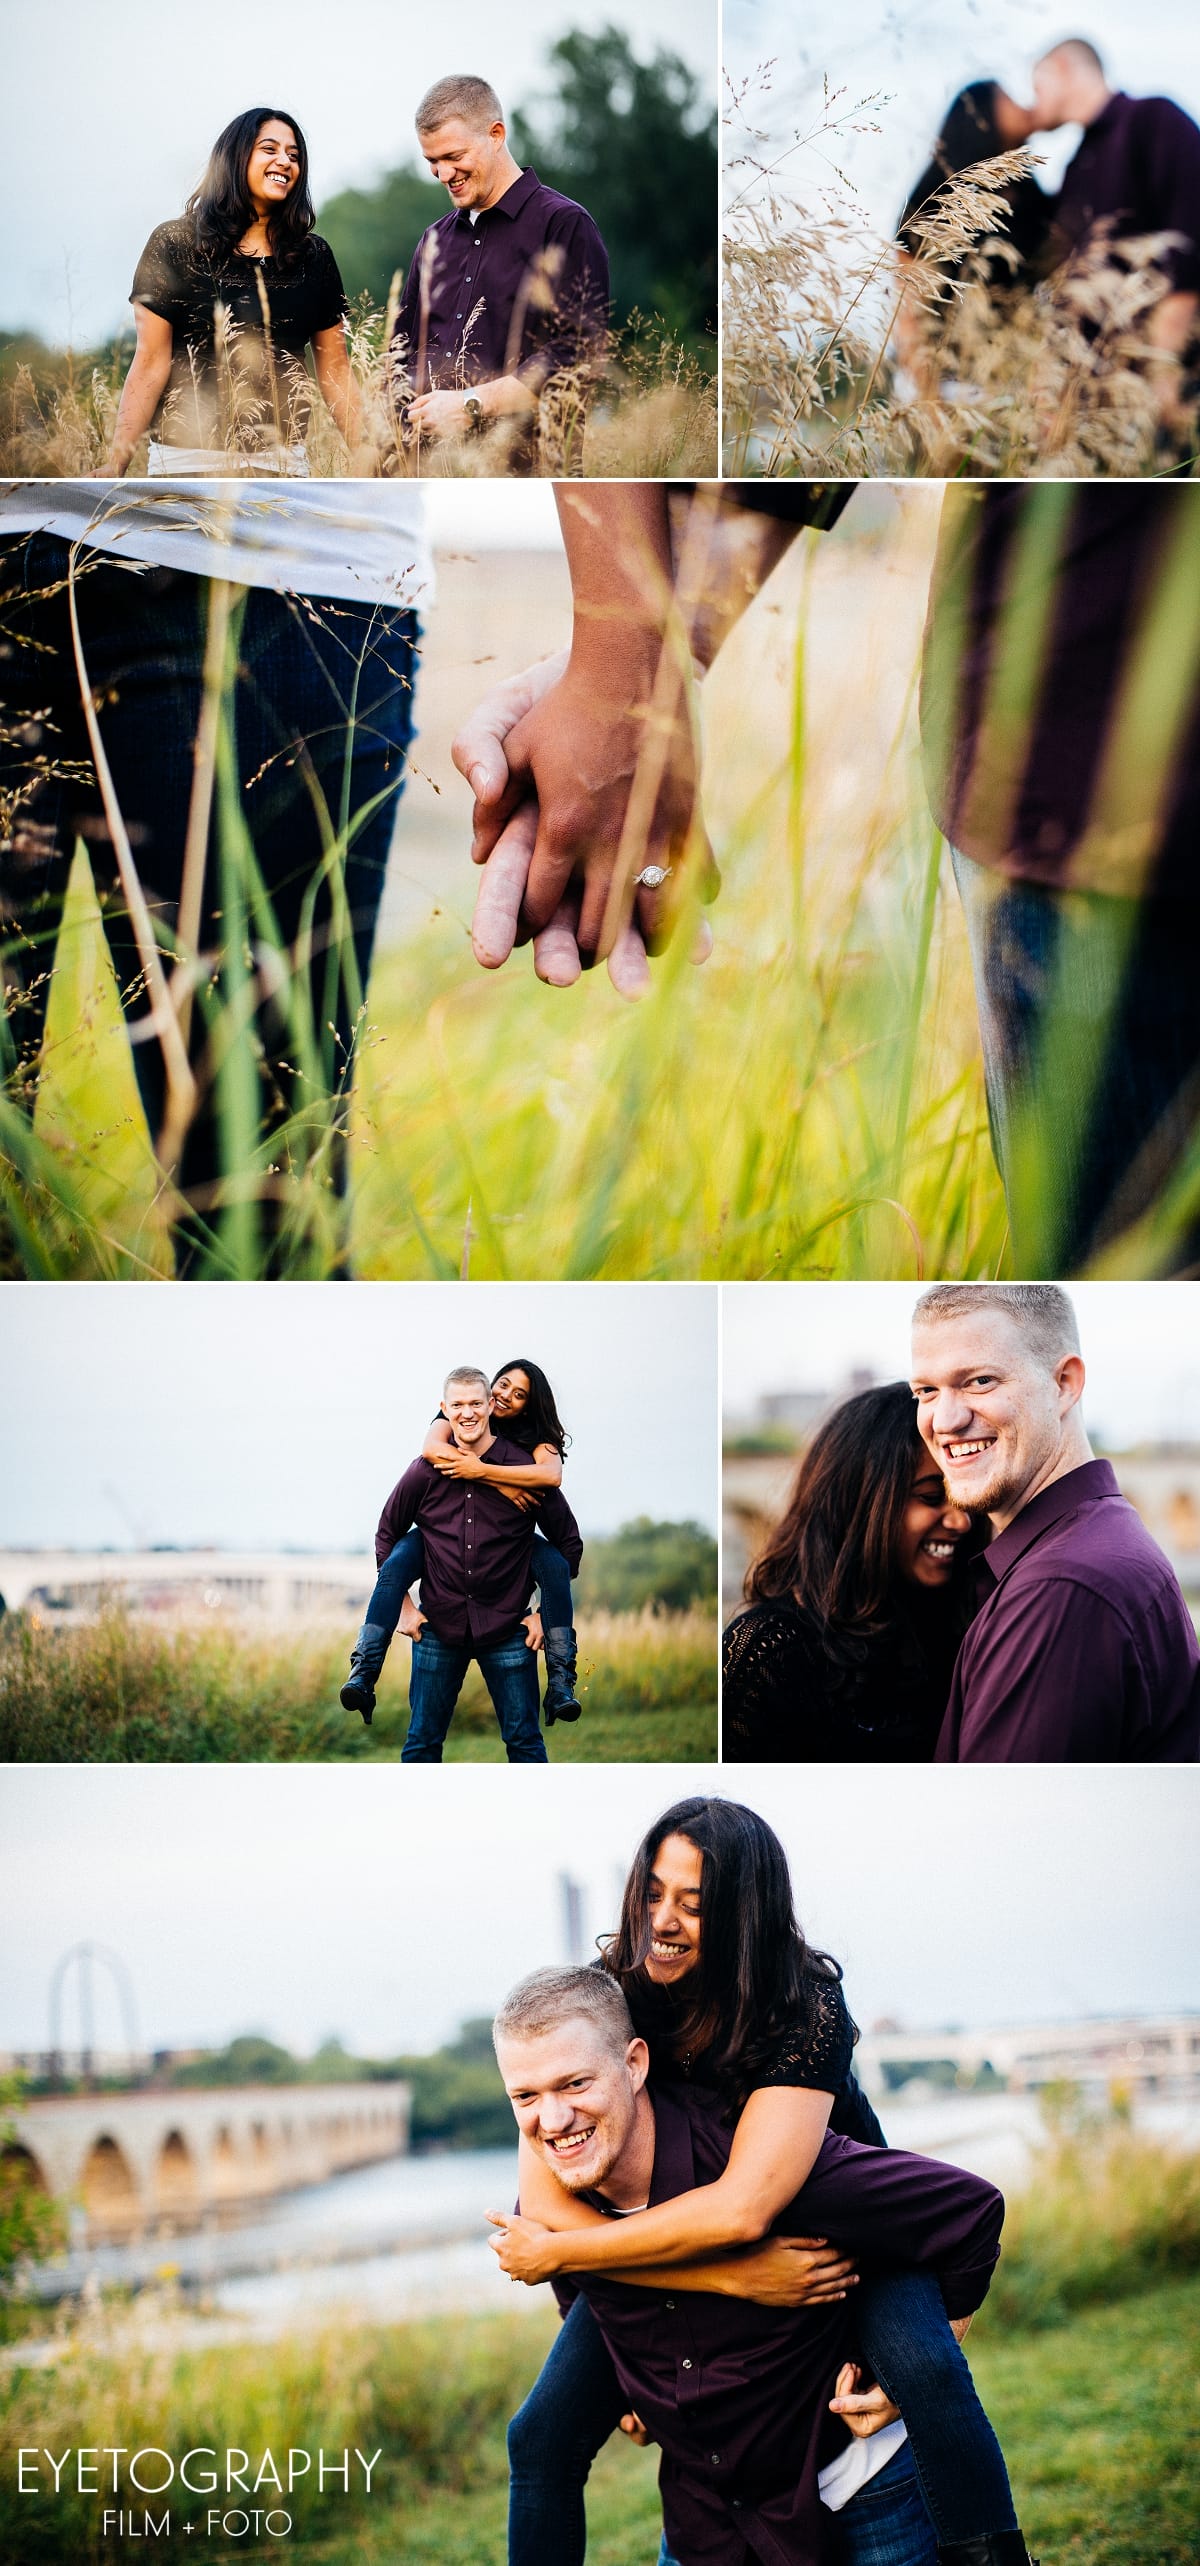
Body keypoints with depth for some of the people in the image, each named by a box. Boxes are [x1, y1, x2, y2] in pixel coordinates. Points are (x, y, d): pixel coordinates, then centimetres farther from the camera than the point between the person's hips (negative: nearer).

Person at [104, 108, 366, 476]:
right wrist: (113, 465, -12)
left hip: (281, 459, 3)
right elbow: (150, 365, -4)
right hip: (189, 456, -3)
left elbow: (335, 368, 10)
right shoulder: (175, 245, 0)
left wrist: (363, 451, -3)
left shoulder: (314, 256, 10)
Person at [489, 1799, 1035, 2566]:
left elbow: (743, 2208, -40)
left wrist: (553, 2254, -31)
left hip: (827, 2231, -2)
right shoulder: (595, 2000, -22)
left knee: (925, 2369, -30)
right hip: (663, 2258, 3)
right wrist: (736, 2277, -36)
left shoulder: (807, 2006, -29)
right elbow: (544, 2205, -28)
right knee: (543, 2437, -11)